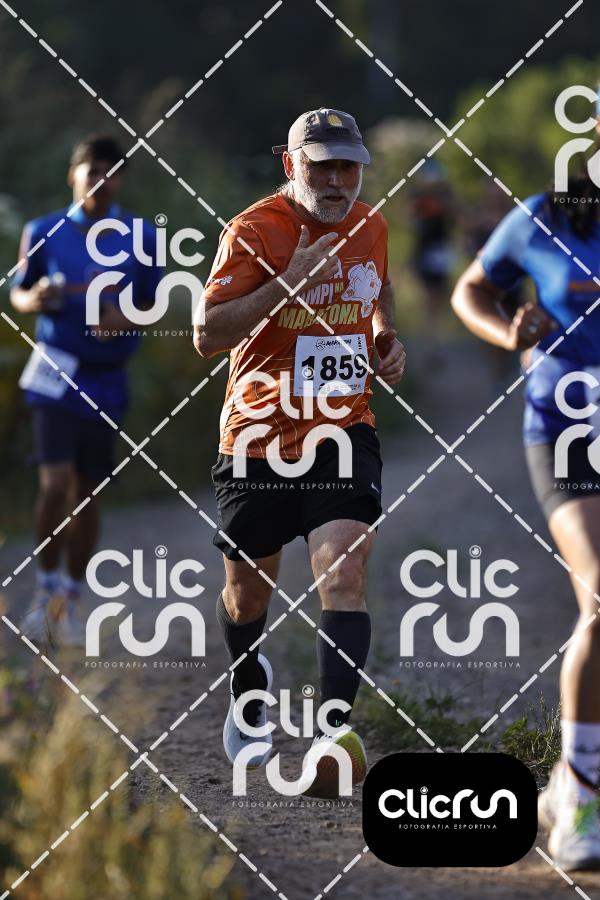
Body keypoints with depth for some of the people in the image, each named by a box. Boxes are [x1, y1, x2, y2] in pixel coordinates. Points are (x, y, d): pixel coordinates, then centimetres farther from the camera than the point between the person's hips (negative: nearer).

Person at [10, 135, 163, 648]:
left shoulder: (141, 239, 2)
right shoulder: (44, 233, 1)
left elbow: (153, 306, 6)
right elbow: (18, 294, 11)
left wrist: (124, 319, -17)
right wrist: (37, 298, -13)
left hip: (107, 380, 2)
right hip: (56, 374, -2)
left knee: (88, 494, 6)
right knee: (55, 483, -15)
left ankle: (71, 603, 17)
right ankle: (46, 593, -1)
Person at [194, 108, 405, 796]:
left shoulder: (370, 227, 4)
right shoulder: (254, 231, -12)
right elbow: (207, 337, -20)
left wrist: (389, 340, 9)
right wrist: (288, 281, -27)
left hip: (343, 434, 2)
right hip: (258, 437, -2)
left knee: (343, 575, -20)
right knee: (248, 595, 12)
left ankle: (335, 728, -28)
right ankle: (249, 684, 45)